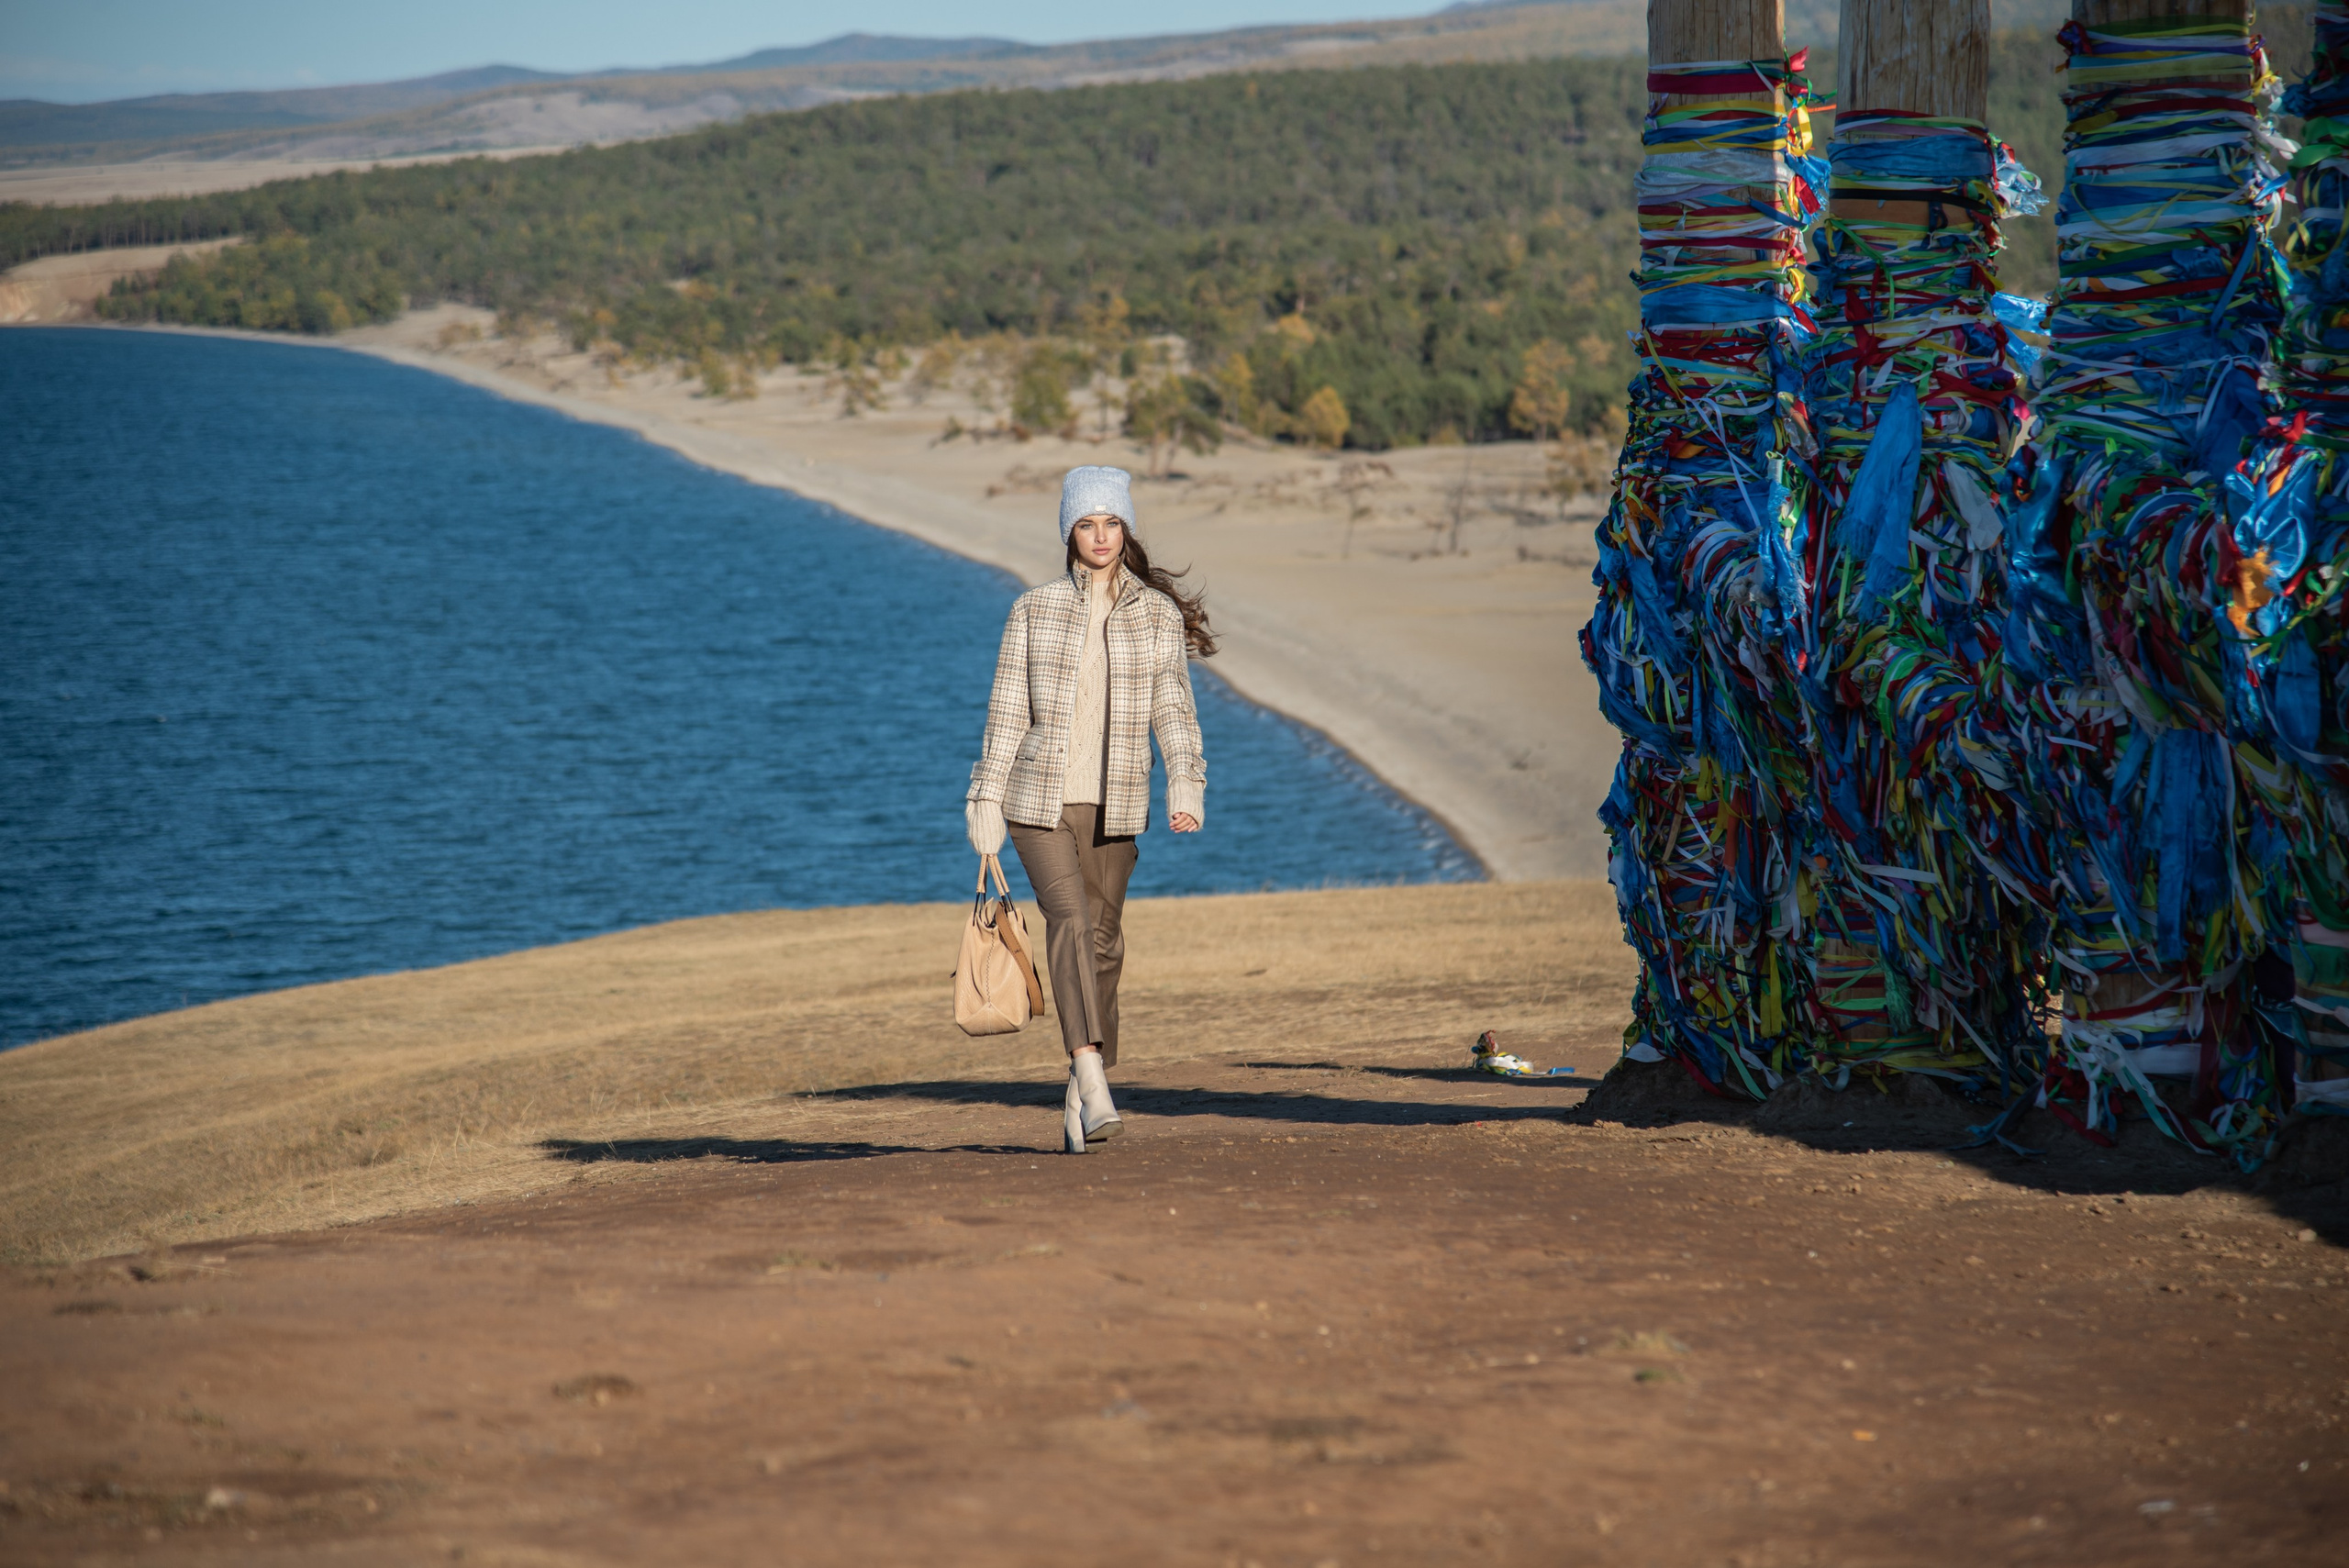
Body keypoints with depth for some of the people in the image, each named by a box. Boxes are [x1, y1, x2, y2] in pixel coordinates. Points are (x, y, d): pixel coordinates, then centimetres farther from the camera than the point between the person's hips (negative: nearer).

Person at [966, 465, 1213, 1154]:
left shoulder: (1160, 615, 3)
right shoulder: (1034, 610, 2)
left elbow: (1174, 710, -1)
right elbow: (1008, 711, 4)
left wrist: (1186, 788, -15)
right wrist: (987, 802, 1)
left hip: (1115, 806, 2)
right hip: (1039, 798, -2)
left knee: (1103, 941, 7)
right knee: (1070, 923, -19)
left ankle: (1081, 1097, 21)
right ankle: (1095, 1087, -31)